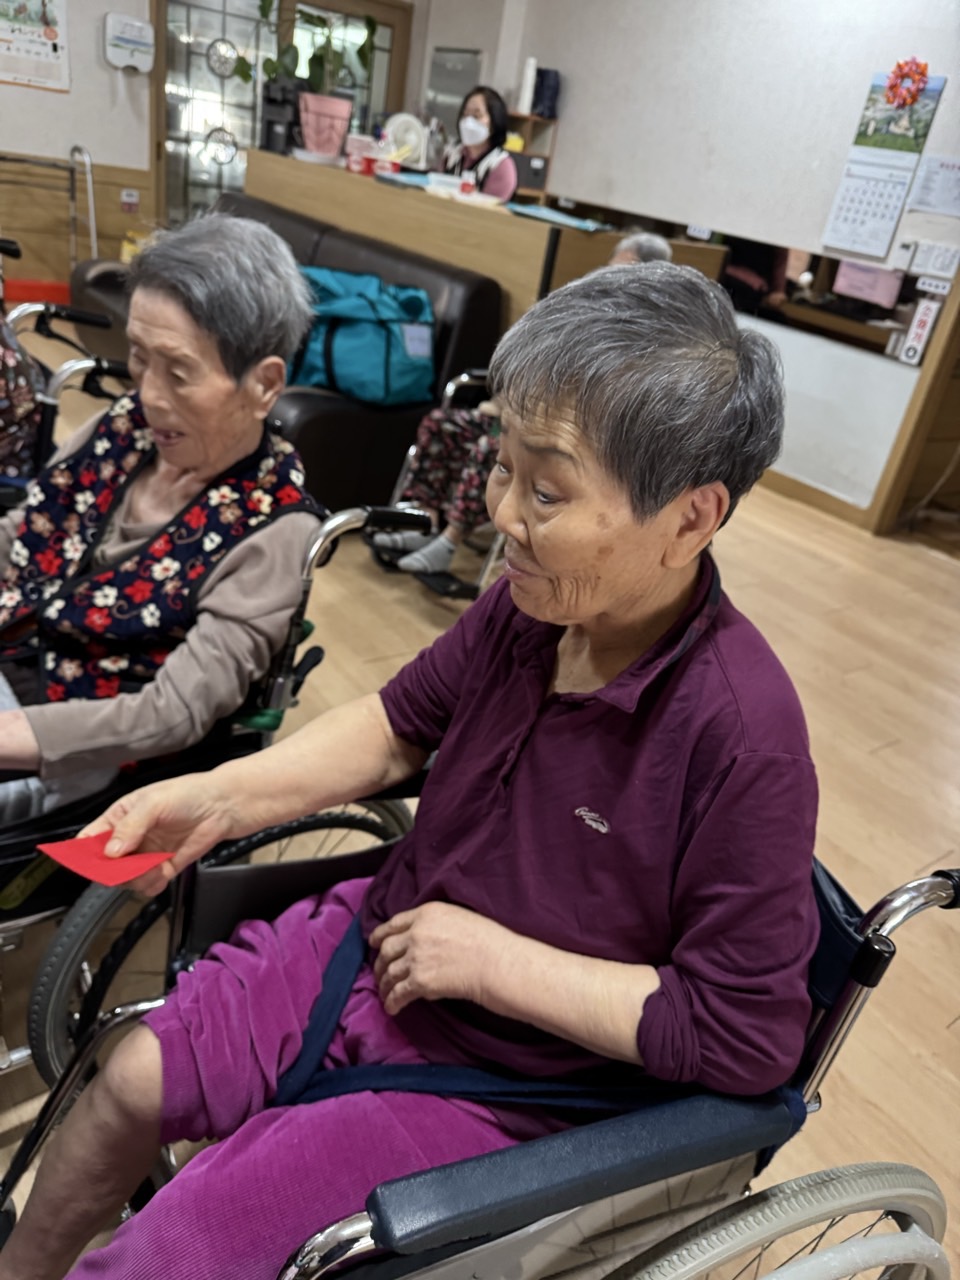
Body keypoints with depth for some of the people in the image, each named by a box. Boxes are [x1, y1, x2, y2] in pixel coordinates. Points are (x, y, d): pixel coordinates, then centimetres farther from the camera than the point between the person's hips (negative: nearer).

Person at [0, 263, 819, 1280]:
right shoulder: (531, 603, -14)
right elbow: (400, 724, 3)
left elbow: (747, 1035, -24)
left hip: (502, 1075, -5)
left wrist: (494, 960, -22)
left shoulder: (744, 738, -32)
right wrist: (219, 796, -9)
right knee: (130, 1082, 10)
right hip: (378, 938, 6)